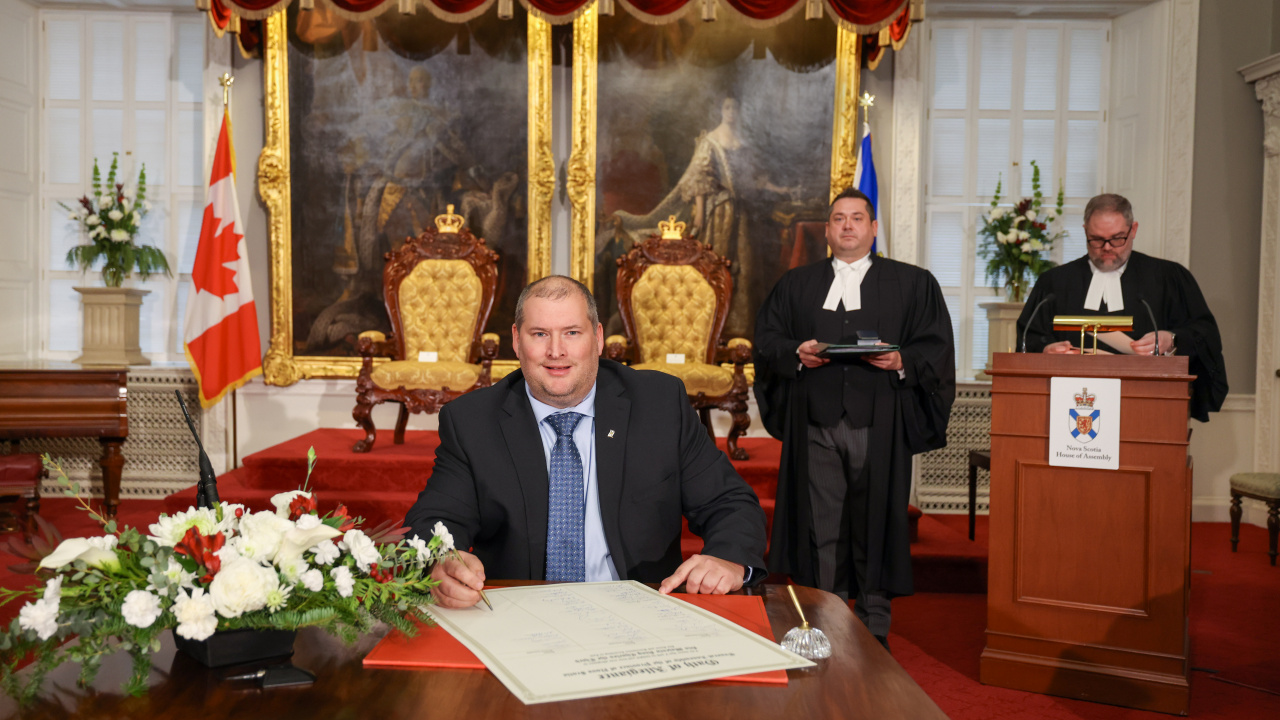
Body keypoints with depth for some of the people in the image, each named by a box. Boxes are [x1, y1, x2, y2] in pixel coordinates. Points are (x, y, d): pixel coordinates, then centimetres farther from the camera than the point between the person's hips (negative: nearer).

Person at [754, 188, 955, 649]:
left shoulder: (913, 284, 12)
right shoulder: (796, 285, 17)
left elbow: (937, 347, 5)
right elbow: (766, 339, 12)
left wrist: (903, 361, -13)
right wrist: (796, 352, -8)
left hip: (878, 425, -1)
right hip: (816, 423, 2)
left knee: (876, 521, 1)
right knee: (820, 524, 2)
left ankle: (873, 630, 13)